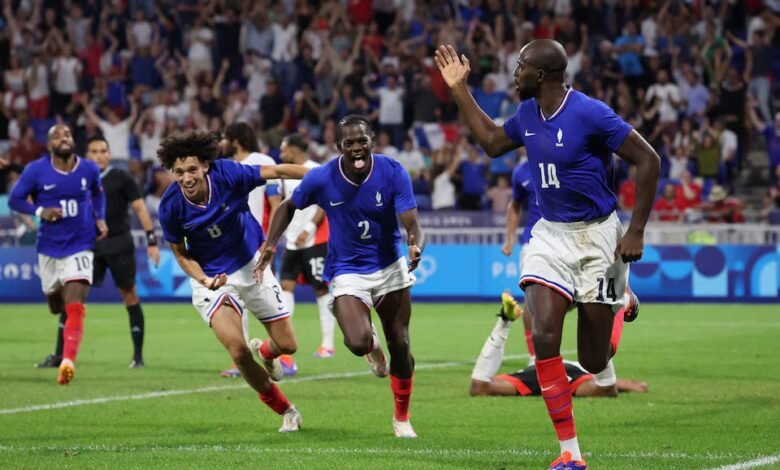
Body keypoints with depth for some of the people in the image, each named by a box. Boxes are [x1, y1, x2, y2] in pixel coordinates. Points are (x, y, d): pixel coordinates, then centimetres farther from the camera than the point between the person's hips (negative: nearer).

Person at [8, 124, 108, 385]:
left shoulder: (89, 169, -2)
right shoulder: (35, 171, -8)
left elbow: (98, 193, 20)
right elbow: (14, 199, -2)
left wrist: (100, 218, 3)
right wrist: (40, 211, -19)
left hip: (79, 247, -1)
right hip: (49, 248, 1)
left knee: (74, 307, -19)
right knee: (57, 308, 16)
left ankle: (68, 361, -28)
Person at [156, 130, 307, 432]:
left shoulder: (227, 175, -23)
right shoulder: (171, 206, -20)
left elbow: (277, 171, -15)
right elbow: (180, 252, -5)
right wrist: (205, 280, -21)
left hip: (251, 265, 1)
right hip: (211, 278, -1)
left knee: (287, 345, 3)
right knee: (238, 351, -21)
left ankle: (265, 351, 45)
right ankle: (284, 410, 4)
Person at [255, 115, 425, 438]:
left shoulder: (393, 173, -17)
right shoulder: (321, 179, -17)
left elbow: (412, 225, -21)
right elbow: (289, 207, 3)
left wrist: (416, 246, -43)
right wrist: (270, 245, -8)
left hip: (390, 266, 1)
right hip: (347, 272, -1)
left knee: (400, 347, 3)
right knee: (358, 343, -25)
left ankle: (402, 418, 27)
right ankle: (372, 347, 17)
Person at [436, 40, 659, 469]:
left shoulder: (590, 114, -19)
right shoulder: (527, 115, 2)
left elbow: (648, 161, -15)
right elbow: (491, 142, 23)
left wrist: (636, 232, -16)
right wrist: (459, 89, 17)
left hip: (595, 236, -5)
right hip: (549, 235, 5)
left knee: (593, 361, 0)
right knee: (544, 336, -15)